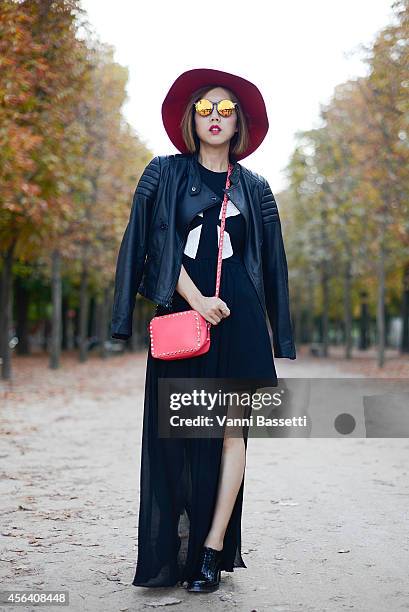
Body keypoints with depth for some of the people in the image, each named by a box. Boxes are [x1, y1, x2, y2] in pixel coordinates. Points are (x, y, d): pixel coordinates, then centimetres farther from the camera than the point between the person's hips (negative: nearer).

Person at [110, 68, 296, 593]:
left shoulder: (253, 187, 14)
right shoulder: (166, 174, 9)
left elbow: (270, 263, 14)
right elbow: (157, 242, -2)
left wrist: (277, 336, 9)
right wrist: (196, 299, -15)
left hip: (238, 318, 1)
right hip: (180, 313, -1)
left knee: (233, 428, -5)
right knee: (176, 431, -2)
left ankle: (212, 550, -1)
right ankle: (170, 554, 4)